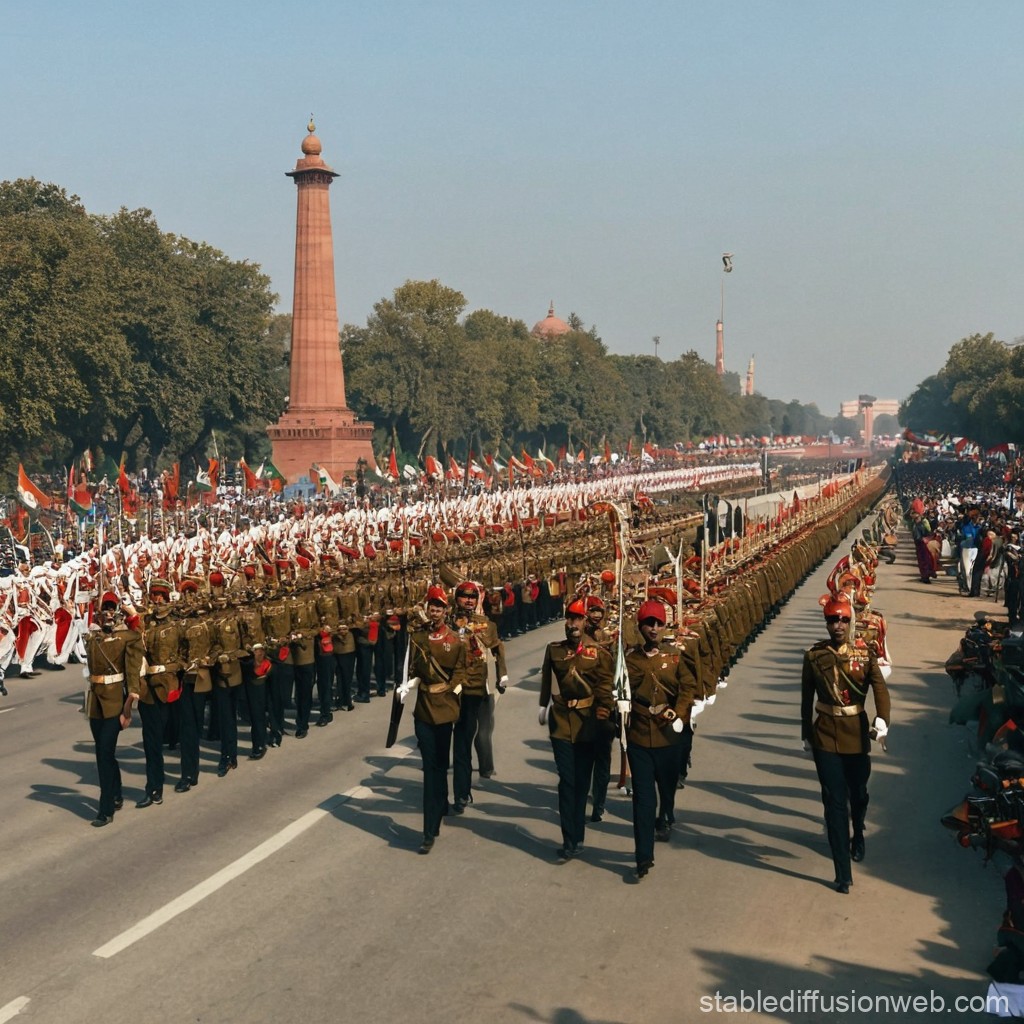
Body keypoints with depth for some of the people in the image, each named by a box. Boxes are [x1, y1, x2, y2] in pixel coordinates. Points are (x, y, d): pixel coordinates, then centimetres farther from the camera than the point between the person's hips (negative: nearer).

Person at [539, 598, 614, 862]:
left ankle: (574, 839, 25)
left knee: (582, 780, 11)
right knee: (567, 780, -6)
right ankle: (571, 841, -2)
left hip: (588, 722, 0)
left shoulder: (598, 652, -4)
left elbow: (606, 685, -3)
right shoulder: (554, 649, 1)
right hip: (561, 721, 0)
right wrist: (544, 707, 12)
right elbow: (547, 679, 11)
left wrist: (604, 711, -12)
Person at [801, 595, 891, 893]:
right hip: (825, 737, -1)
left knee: (858, 793, 19)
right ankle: (843, 872, -2)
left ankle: (858, 836, 52)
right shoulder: (814, 656, -2)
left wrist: (881, 720, -33)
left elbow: (880, 689, -16)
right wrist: (806, 734, 7)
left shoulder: (865, 655, -5)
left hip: (858, 734, 1)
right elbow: (807, 698, 5)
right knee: (834, 801, -4)